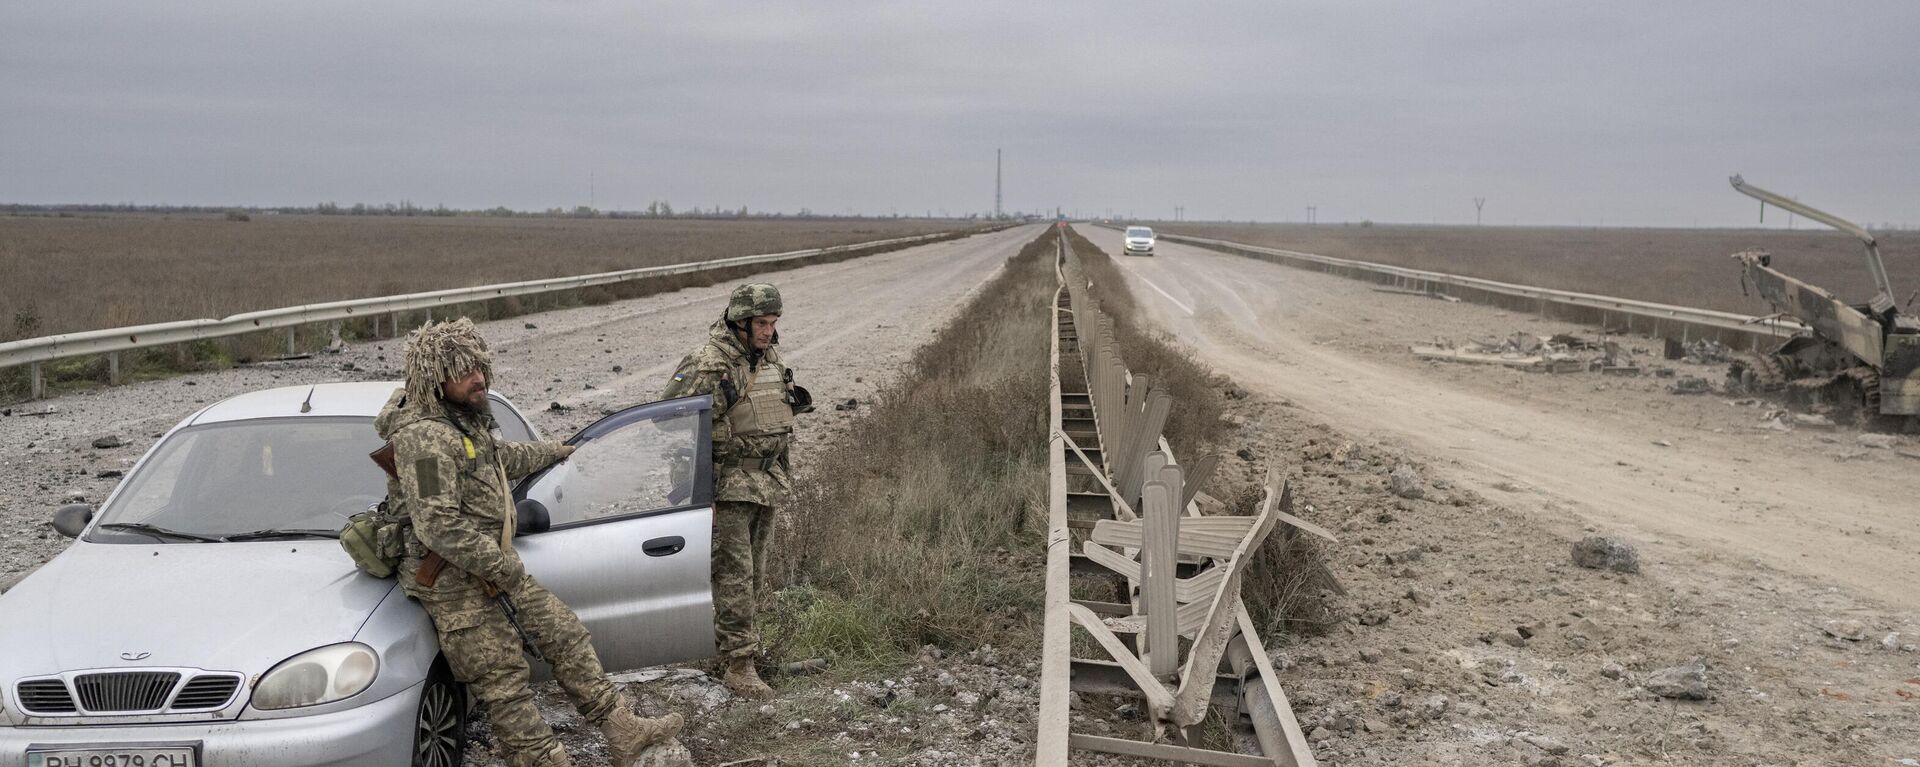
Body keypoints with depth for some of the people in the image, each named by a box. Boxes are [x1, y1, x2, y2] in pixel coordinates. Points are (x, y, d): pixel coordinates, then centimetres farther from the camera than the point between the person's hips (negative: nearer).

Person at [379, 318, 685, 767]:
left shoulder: (464, 419, 10)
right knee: (503, 683, -5)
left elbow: (503, 457, 33)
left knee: (564, 634, 11)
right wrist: (502, 567, -22)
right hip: (456, 583, -10)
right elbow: (437, 526, -28)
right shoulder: (423, 436, -22)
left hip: (498, 566, 10)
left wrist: (553, 452, 46)